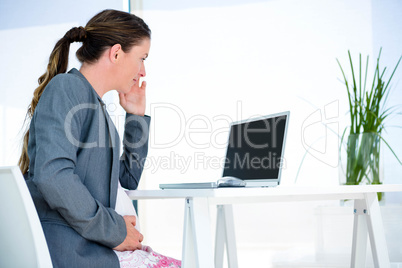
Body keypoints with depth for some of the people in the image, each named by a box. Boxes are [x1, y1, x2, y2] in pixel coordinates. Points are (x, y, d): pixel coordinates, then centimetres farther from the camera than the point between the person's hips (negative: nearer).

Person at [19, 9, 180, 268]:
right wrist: (114, 230, -16)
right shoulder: (66, 87, -8)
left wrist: (137, 116, 20)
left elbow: (128, 179, 28)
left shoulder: (95, 103, 20)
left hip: (109, 246, 9)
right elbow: (52, 176, -23)